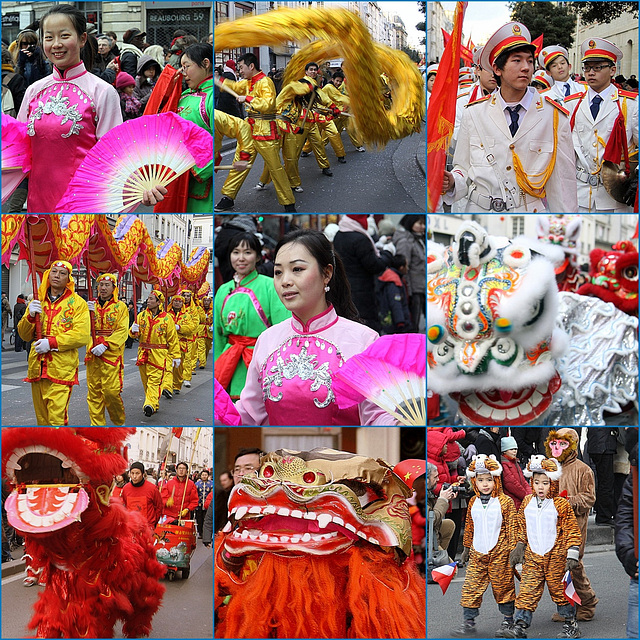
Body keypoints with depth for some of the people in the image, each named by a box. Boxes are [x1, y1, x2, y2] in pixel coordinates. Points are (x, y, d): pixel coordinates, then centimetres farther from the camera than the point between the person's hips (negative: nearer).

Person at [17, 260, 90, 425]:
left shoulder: (77, 303, 2)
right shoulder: (37, 301, 16)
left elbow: (82, 336, -9)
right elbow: (25, 335, 14)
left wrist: (52, 342, -17)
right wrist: (30, 316, -5)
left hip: (62, 368, -5)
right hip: (37, 366, 5)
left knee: (57, 418, -12)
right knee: (41, 416, 9)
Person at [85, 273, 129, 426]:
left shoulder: (120, 306, 3)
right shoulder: (91, 305, 14)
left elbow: (122, 331, -5)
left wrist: (106, 345, -16)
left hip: (112, 354, -4)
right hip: (93, 355, 4)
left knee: (111, 390, -9)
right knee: (94, 391, 3)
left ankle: (119, 421, 12)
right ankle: (97, 424, 10)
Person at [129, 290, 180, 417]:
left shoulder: (166, 318, -2)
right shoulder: (142, 315, 8)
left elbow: (173, 339, 2)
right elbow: (133, 334, 11)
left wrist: (176, 356, 1)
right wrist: (134, 331, -14)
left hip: (158, 354, -5)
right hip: (143, 353, 5)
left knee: (154, 380, -14)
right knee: (145, 380, 11)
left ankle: (151, 404, -24)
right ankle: (154, 404, 24)